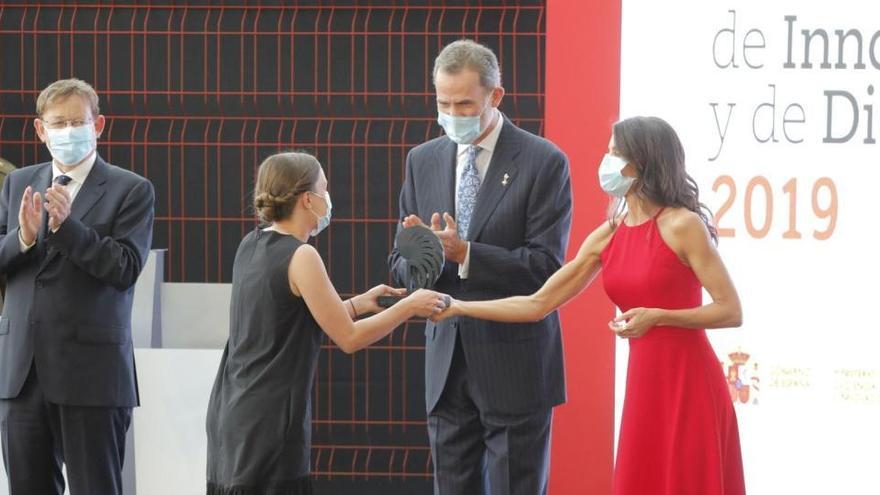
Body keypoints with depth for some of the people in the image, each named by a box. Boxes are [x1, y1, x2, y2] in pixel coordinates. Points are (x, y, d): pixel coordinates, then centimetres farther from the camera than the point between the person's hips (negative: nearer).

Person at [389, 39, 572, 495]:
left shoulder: (543, 162, -6)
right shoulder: (423, 161, 10)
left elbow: (545, 267, -13)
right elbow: (402, 267, 9)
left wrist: (463, 253, -24)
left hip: (514, 366, -5)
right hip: (447, 364, 5)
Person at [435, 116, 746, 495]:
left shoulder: (683, 226, -10)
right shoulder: (608, 236, 9)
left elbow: (730, 311, -11)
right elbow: (537, 304, 11)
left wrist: (656, 316, -20)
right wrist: (458, 307, 7)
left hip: (689, 385, -6)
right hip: (644, 386, 6)